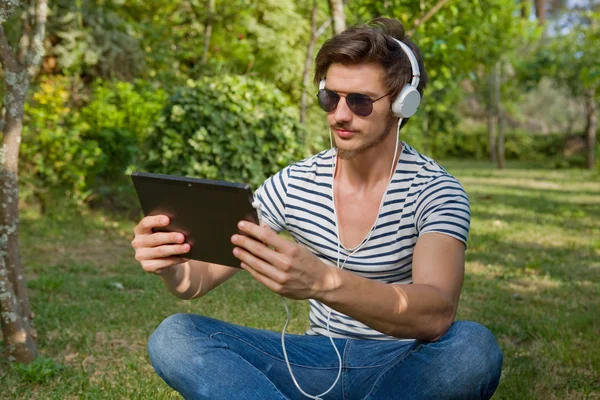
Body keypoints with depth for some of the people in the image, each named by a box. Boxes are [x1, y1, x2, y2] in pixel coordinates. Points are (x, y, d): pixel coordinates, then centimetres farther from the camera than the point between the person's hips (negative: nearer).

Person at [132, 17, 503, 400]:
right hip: (319, 362, 3)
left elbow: (436, 314, -30)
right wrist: (173, 264, -28)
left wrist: (324, 282, -48)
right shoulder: (294, 184, -2)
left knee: (474, 346, -36)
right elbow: (202, 277, -2)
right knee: (174, 338, -19)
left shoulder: (435, 191, -12)